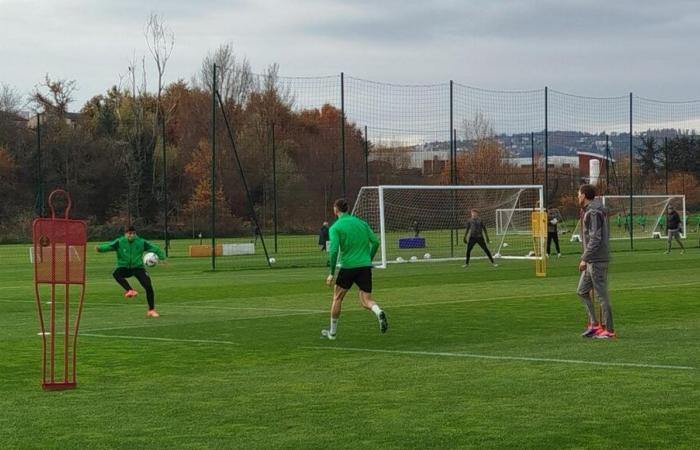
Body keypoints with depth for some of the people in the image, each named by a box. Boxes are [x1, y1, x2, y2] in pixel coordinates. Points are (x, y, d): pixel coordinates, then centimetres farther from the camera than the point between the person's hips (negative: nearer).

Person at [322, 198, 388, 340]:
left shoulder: (335, 227, -3)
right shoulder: (361, 222, 12)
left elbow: (334, 250, -13)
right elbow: (375, 242, 7)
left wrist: (332, 273, -8)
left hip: (348, 266, -3)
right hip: (365, 266, 3)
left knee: (337, 298, 15)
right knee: (366, 300, 5)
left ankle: (332, 331, 22)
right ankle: (379, 312, -28)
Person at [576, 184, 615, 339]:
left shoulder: (594, 213, -15)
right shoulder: (590, 211, 15)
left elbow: (595, 239, -21)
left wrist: (585, 258, -19)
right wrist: (586, 258, 18)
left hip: (597, 261, -10)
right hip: (592, 261, 10)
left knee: (602, 294, -5)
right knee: (582, 291, 14)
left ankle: (608, 330, 0)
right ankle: (594, 324, 15)